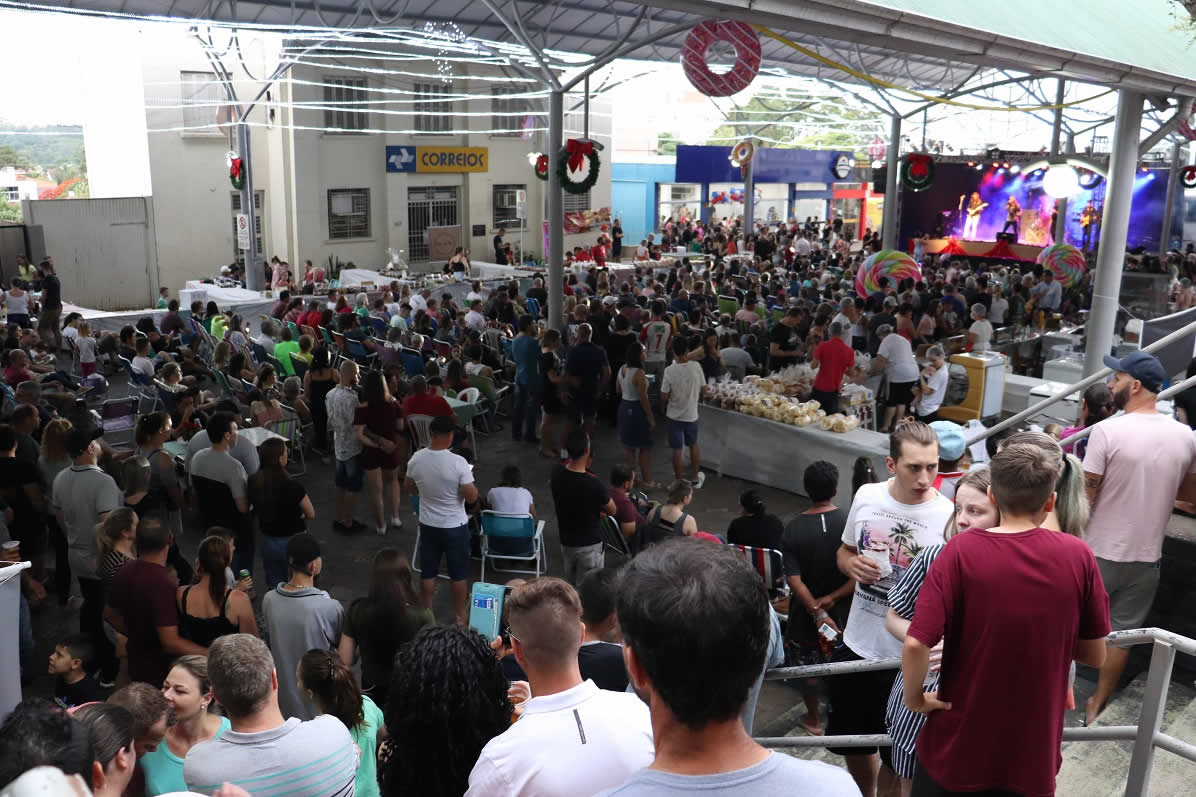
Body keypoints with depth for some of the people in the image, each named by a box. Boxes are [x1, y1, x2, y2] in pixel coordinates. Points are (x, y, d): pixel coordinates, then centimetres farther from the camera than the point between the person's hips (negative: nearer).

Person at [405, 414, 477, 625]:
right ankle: (460, 615, 28)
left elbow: (411, 488, 6)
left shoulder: (416, 459, -11)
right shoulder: (458, 462, -25)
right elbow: (471, 497, -19)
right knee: (458, 573, 14)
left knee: (428, 571, 18)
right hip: (455, 526, -3)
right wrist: (469, 480, -1)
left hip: (428, 525, 4)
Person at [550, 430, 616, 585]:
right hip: (589, 545, -6)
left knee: (570, 586, 24)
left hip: (566, 541, 6)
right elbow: (612, 510, -12)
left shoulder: (557, 474, -13)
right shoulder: (593, 483, -29)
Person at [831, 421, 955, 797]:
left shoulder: (949, 518, -19)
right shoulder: (867, 496, -5)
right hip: (857, 644, 4)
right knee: (854, 746, 23)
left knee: (895, 760, 13)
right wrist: (852, 564, -11)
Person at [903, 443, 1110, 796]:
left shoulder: (962, 551, -17)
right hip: (1034, 752, 2)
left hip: (958, 748, -2)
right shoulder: (1078, 556, -9)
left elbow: (916, 644, -22)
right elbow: (1095, 655, 0)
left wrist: (915, 698, -5)